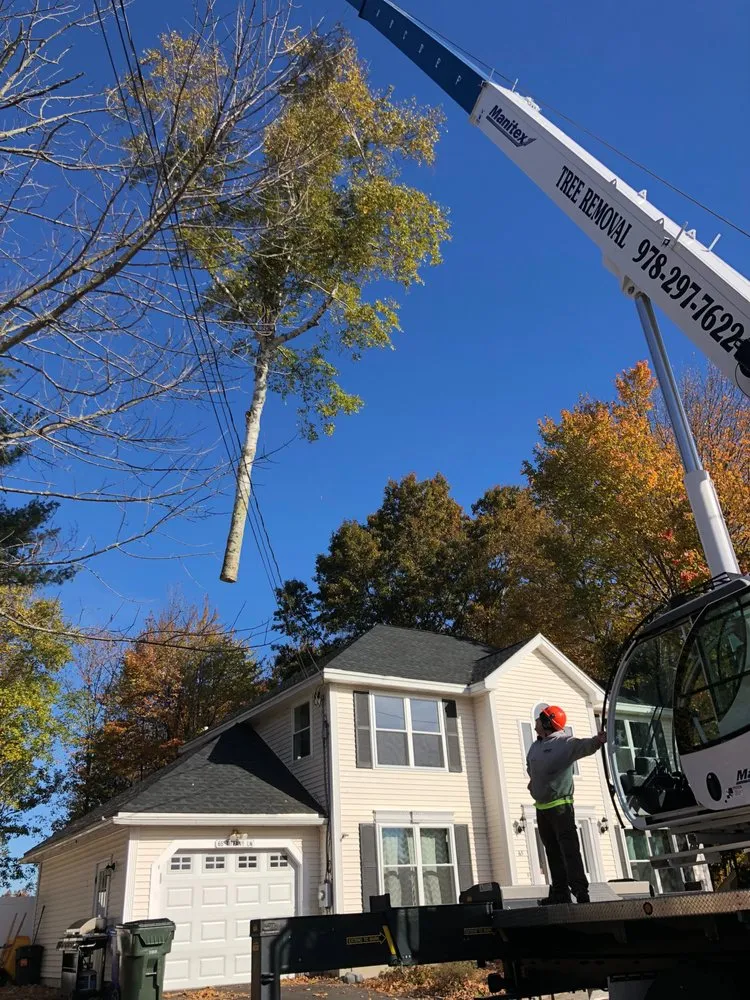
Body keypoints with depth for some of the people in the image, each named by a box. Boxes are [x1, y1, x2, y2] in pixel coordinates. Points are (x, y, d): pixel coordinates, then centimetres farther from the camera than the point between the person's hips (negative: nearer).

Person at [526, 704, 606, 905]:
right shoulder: (535, 746, 12)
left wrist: (597, 740, -50)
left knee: (569, 849, -8)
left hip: (560, 806, -8)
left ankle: (580, 889, -7)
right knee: (553, 852, 11)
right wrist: (533, 782, 8)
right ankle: (560, 892, 18)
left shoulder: (564, 743, -11)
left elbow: (583, 746, -30)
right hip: (541, 807, 8)